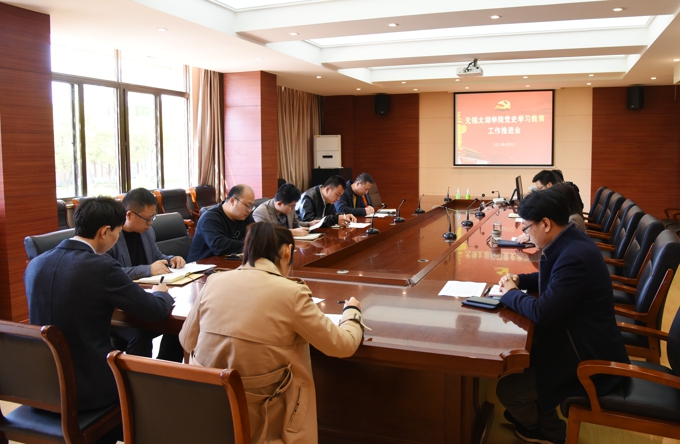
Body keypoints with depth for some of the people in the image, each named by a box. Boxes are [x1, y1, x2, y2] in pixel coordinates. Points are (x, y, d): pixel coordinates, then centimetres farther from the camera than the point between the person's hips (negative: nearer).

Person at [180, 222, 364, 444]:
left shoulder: (214, 281, -2)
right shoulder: (291, 292, -13)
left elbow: (186, 342, 12)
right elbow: (343, 345, -5)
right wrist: (352, 311, 15)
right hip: (257, 418, -4)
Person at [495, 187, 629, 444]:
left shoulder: (574, 256, -31)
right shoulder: (570, 242, 1)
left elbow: (542, 312, -30)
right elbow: (552, 280, 20)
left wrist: (510, 293, -12)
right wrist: (519, 280, 4)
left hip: (589, 361, -10)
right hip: (581, 341, 10)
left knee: (507, 389, -7)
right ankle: (536, 413, 35)